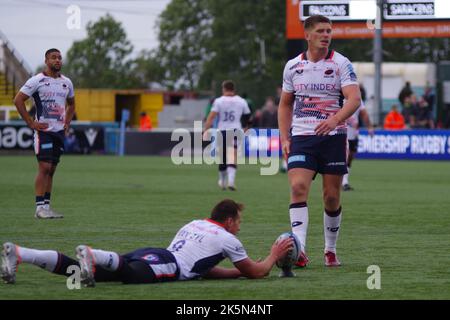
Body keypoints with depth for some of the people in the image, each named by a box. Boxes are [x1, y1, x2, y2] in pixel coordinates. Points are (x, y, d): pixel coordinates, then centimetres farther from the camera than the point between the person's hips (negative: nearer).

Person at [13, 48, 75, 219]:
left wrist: (67, 122, 15)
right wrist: (31, 123, -11)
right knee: (44, 168, -13)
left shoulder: (66, 82, 12)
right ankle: (40, 207, -12)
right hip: (43, 130, -6)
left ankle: (47, 206, 11)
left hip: (59, 131, 6)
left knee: (51, 170, 8)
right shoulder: (37, 81, -7)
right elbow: (18, 100, -8)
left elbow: (71, 104, 29)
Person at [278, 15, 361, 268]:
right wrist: (284, 139, 7)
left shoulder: (341, 64, -2)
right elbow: (285, 104, 18)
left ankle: (331, 250, 22)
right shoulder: (293, 66, 8)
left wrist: (335, 120, -32)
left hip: (333, 136, -1)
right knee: (298, 187, -18)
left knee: (332, 196, 3)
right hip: (301, 136, 1)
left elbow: (355, 98, -14)